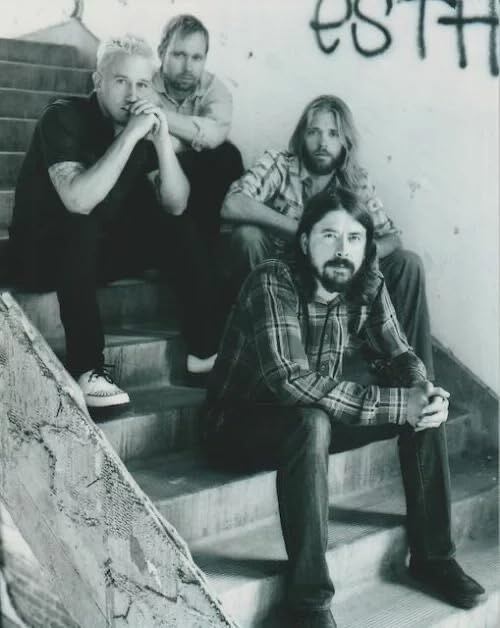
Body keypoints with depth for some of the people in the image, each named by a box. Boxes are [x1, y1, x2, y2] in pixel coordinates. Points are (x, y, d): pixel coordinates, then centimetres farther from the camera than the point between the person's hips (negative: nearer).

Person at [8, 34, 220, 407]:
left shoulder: (142, 126, -2)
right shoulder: (64, 117, -19)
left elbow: (176, 206, -9)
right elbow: (78, 201, -36)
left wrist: (162, 139, -21)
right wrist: (130, 136, -35)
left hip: (98, 251, 6)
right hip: (43, 253, -6)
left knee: (181, 234, -11)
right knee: (81, 226, -35)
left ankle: (206, 350, -8)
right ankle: (87, 368, -33)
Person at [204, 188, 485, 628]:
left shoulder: (368, 285, -8)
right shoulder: (273, 282, -27)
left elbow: (401, 356, 1)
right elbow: (294, 382, -38)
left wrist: (426, 391, -23)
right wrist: (400, 405, -36)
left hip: (313, 418, 7)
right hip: (240, 424, -6)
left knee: (426, 405, -7)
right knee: (313, 421, -38)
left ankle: (433, 555, 3)